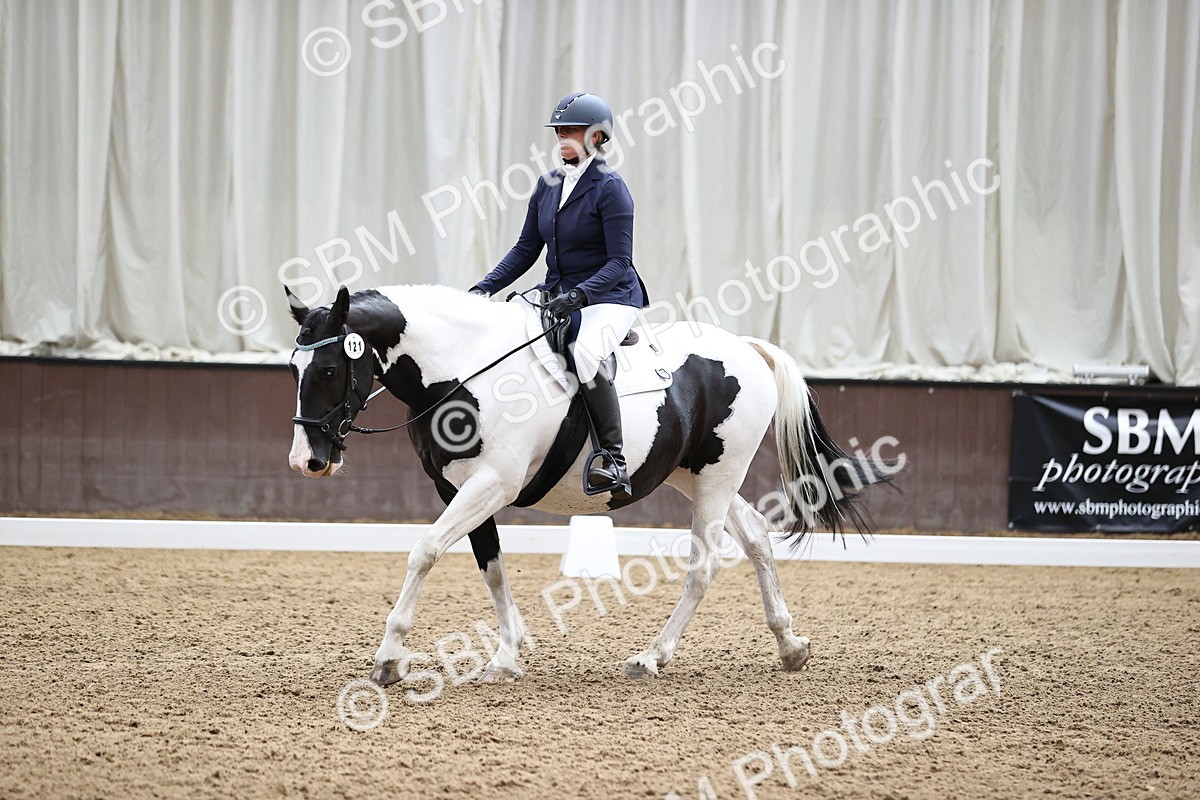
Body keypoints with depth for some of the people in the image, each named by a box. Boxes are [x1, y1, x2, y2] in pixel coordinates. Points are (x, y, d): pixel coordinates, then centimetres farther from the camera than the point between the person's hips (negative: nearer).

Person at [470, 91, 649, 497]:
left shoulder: (610, 188, -11)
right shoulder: (548, 185, 10)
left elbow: (619, 262, -16)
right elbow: (527, 248, 14)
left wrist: (578, 295, -29)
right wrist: (485, 288, 1)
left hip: (608, 297, -8)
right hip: (556, 293, 8)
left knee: (584, 352, -37)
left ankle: (613, 458, -31)